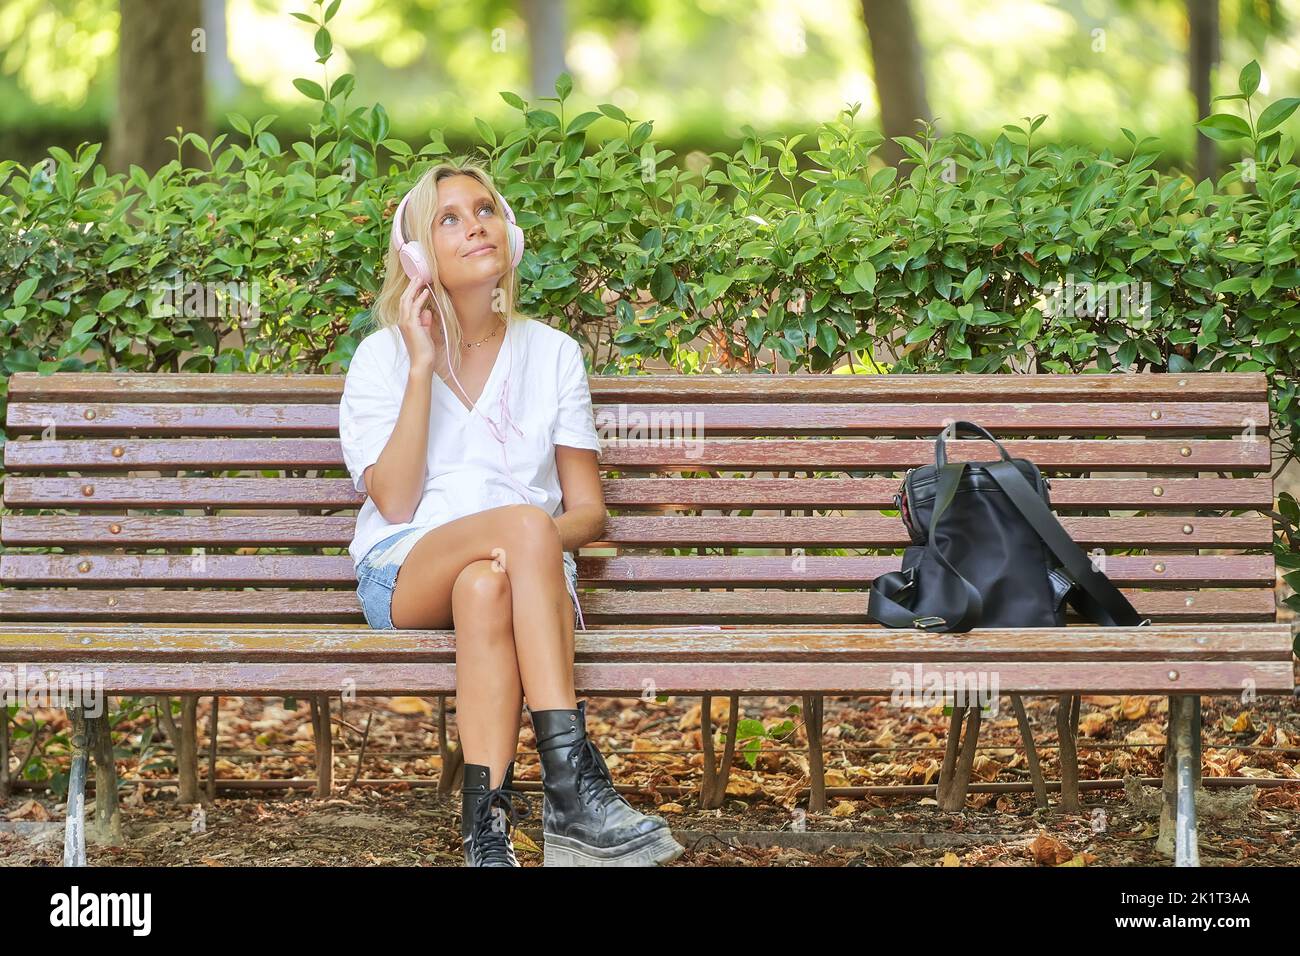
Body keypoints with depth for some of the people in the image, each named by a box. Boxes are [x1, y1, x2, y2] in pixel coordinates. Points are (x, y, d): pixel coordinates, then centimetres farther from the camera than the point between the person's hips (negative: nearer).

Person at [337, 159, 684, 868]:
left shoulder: (552, 354, 13)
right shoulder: (382, 356, 7)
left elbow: (588, 512, 11)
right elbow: (394, 502, -6)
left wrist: (553, 535, -14)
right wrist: (422, 366, -9)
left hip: (526, 570, 1)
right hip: (405, 574, -1)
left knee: (486, 587, -40)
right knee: (523, 525, -37)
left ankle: (487, 828, -49)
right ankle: (573, 787, -46)